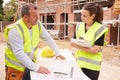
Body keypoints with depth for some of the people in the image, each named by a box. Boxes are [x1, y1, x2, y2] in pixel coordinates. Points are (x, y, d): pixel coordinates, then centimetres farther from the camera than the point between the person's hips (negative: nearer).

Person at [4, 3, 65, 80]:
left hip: (30, 65, 5)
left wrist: (58, 53, 6)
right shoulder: (15, 30, -26)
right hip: (16, 68, -5)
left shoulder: (37, 24, -6)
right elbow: (19, 53, -31)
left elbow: (48, 38, 6)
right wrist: (36, 68, -33)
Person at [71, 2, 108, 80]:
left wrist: (78, 47, -22)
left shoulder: (100, 28, -13)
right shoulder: (79, 26, 2)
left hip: (92, 65, -4)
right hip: (80, 62, 5)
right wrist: (75, 44, -10)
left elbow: (95, 50, -17)